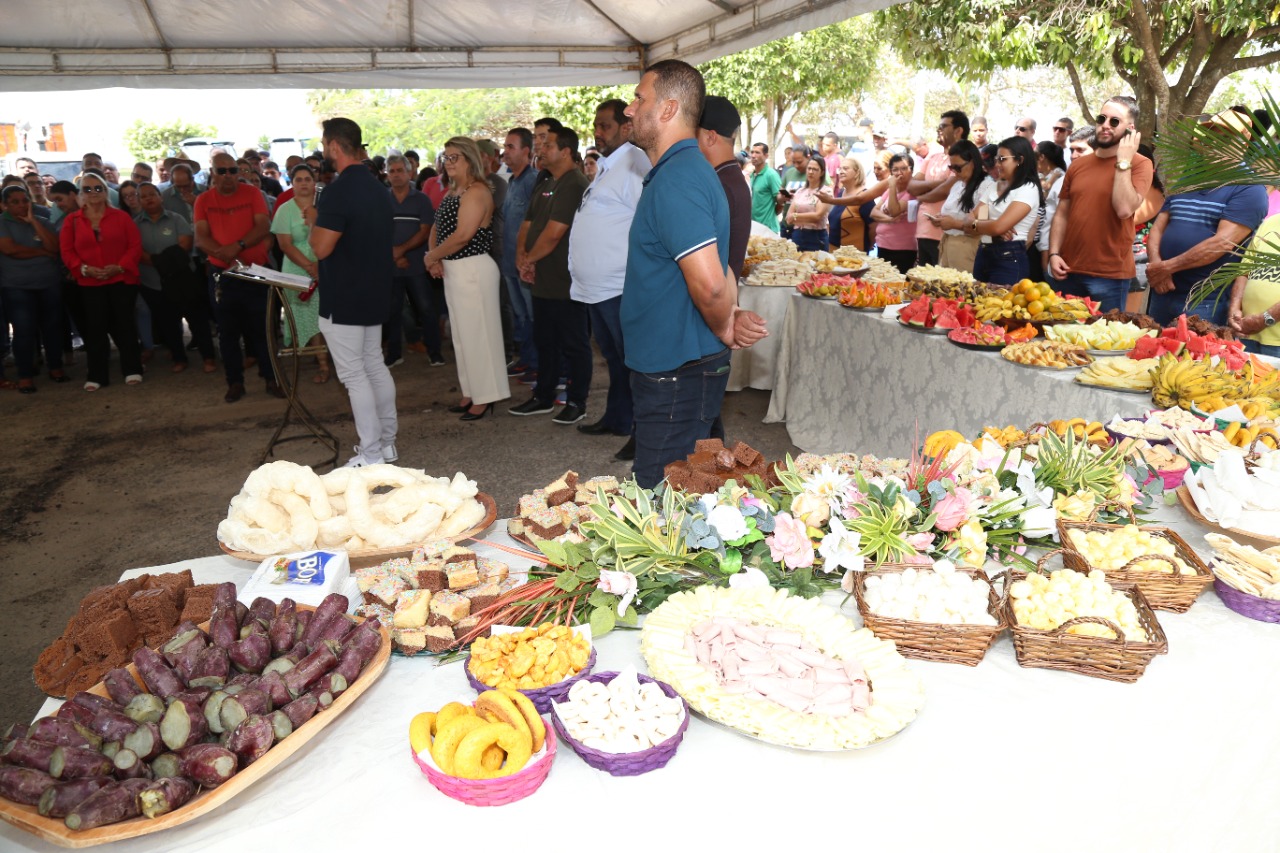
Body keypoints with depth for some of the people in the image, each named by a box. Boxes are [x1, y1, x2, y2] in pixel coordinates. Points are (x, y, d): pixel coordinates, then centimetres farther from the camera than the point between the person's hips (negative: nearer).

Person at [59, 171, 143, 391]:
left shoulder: (121, 216, 4)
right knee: (96, 328, 2)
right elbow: (66, 252, 3)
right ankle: (97, 375, 7)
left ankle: (132, 370, 8)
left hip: (122, 280, -1)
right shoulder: (71, 220, 7)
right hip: (90, 284, 2)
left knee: (124, 324, 0)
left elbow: (135, 245, -2)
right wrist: (84, 268, -14)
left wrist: (120, 266, -15)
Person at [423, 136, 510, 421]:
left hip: (474, 268, -10)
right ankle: (471, 392, 26)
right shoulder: (452, 192, 14)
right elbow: (437, 227, 14)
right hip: (453, 270, 10)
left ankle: (486, 397, 8)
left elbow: (462, 235, -23)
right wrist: (434, 258, -4)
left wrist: (432, 256, -11)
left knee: (478, 334, -2)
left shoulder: (476, 192, -15)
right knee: (463, 334, 15)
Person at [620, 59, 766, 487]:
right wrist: (733, 318, 2)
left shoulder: (675, 181, -20)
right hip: (671, 370, 10)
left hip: (676, 378, -10)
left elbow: (709, 285, -29)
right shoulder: (687, 169, 15)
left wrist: (725, 330, -10)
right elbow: (717, 271, 19)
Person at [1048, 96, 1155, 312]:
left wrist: (1123, 162, -15)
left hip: (1109, 275, -5)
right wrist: (1054, 253, 0)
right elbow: (1062, 214, 11)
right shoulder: (1078, 164, 12)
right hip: (1069, 271, 5)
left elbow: (1124, 209, -19)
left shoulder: (1139, 164, -4)